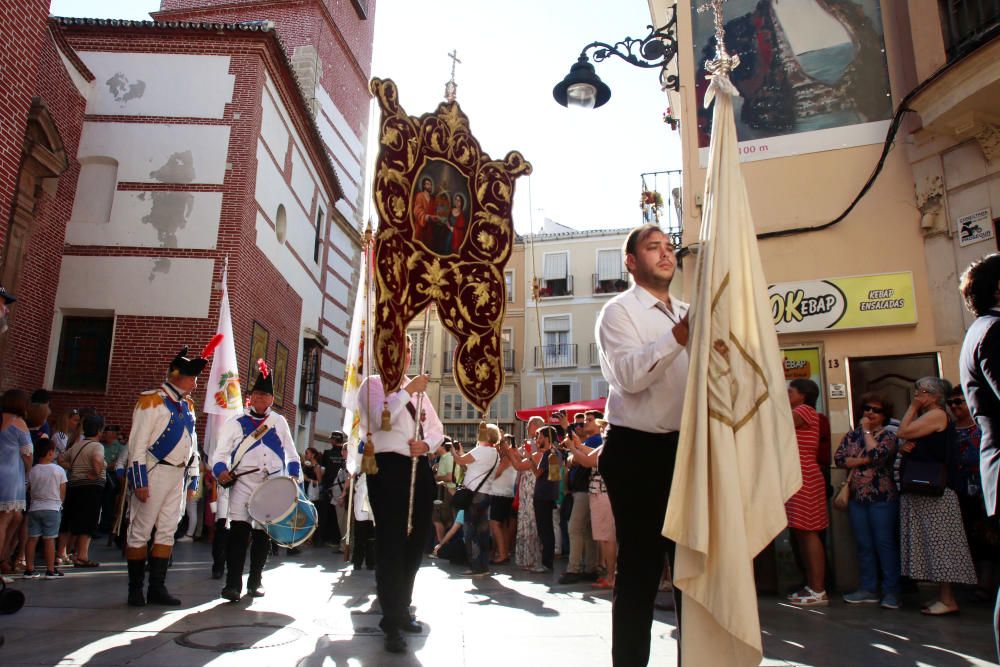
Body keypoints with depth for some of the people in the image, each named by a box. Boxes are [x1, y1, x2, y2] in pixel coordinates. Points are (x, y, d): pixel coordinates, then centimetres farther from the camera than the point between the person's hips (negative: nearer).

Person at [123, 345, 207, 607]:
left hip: (178, 475, 7)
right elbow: (137, 443, -12)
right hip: (154, 473, -7)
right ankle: (135, 589, 11)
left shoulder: (188, 406, 14)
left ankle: (157, 587, 14)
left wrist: (193, 479, 15)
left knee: (167, 531, 8)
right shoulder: (151, 401, -8)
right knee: (141, 531, 1)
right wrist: (139, 481, -17)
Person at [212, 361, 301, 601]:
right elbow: (220, 453, 7)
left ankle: (255, 581, 20)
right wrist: (221, 471, -13)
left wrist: (294, 475, 2)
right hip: (243, 482, -2)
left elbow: (291, 452, 16)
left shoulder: (279, 422, 14)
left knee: (263, 533, 7)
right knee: (239, 530, -15)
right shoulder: (235, 423, 10)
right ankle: (233, 583, -9)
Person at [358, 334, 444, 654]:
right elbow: (380, 418, -17)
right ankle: (392, 622, 1)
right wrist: (407, 391, -17)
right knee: (391, 544, -7)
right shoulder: (373, 384, 2)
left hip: (420, 468, 7)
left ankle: (402, 610, 28)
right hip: (388, 467, -6)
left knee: (415, 542, 12)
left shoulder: (418, 389, 21)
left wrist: (427, 444, -3)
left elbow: (437, 428, 18)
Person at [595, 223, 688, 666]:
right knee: (640, 566, 1)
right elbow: (630, 375, -21)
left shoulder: (688, 315, 17)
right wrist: (678, 338, -31)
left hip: (684, 448, 7)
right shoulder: (619, 311, -4)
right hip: (638, 450, -6)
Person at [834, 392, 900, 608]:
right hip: (856, 498, 4)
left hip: (882, 498, -4)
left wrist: (867, 430, -8)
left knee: (885, 544, -2)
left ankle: (892, 591, 6)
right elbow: (839, 458, -1)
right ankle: (868, 589, 15)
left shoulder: (888, 435, 0)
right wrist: (864, 460, -12)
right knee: (864, 545, 8)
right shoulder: (852, 435, 12)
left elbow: (878, 455, -20)